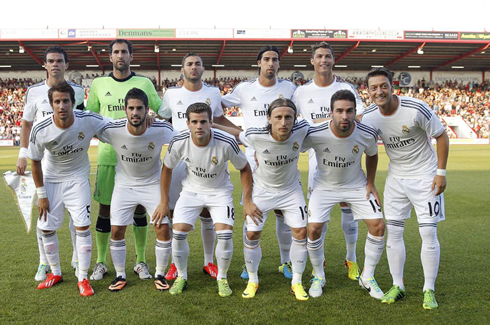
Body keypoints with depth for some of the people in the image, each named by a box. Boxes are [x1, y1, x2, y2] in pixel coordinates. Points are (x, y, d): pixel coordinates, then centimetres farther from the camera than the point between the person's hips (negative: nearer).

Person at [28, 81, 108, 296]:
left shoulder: (88, 121, -26)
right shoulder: (40, 130, -23)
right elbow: (35, 162, -8)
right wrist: (41, 195, -4)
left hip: (77, 178, -1)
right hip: (51, 179, 1)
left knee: (83, 226, -8)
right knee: (47, 228, 5)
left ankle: (83, 278, 6)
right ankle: (55, 273, 28)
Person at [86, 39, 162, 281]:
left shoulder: (144, 83, 4)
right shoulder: (98, 84, 7)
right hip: (108, 154, 1)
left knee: (139, 208, 6)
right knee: (105, 209, 4)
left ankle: (141, 261, 19)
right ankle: (101, 262, 19)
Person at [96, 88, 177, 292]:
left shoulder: (161, 130, -24)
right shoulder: (112, 130, -22)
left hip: (153, 184, 0)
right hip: (124, 185, 1)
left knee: (163, 229, -6)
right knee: (117, 231, -1)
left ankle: (160, 275, 14)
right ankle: (120, 276, 20)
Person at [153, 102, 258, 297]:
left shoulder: (226, 143, -25)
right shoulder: (179, 142, -20)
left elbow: (244, 169, -8)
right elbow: (167, 168, 0)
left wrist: (247, 201, -9)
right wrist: (164, 202, 4)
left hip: (220, 192, -1)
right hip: (191, 191, 2)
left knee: (225, 234, -16)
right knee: (178, 232, -11)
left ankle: (222, 278, 10)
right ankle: (181, 277, 14)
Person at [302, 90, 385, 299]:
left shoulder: (367, 134, -21)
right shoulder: (315, 134, -28)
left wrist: (370, 184, 0)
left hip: (356, 185, 2)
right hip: (324, 186, -2)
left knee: (378, 226, -7)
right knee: (314, 229, -14)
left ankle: (367, 277, 14)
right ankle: (318, 277, 13)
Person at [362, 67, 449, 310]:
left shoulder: (416, 109, -21)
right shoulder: (369, 116, -9)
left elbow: (441, 137, -10)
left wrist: (441, 172, -11)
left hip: (425, 177, -4)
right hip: (396, 178, 4)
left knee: (428, 233, -4)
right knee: (393, 231, 4)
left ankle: (429, 290, 10)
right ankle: (397, 286, 18)